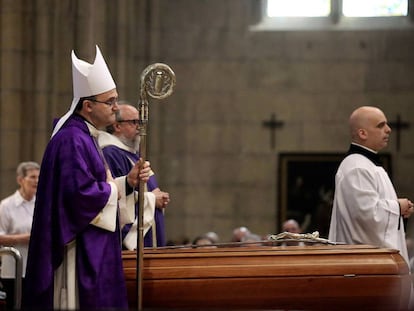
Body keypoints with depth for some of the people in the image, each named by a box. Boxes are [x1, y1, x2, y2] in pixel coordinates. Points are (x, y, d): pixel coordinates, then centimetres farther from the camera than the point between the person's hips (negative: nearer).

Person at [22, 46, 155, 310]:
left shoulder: (86, 138, 15)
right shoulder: (72, 140, -17)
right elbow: (82, 194, -26)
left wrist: (128, 181, 2)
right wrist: (114, 188, -9)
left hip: (92, 253, 10)